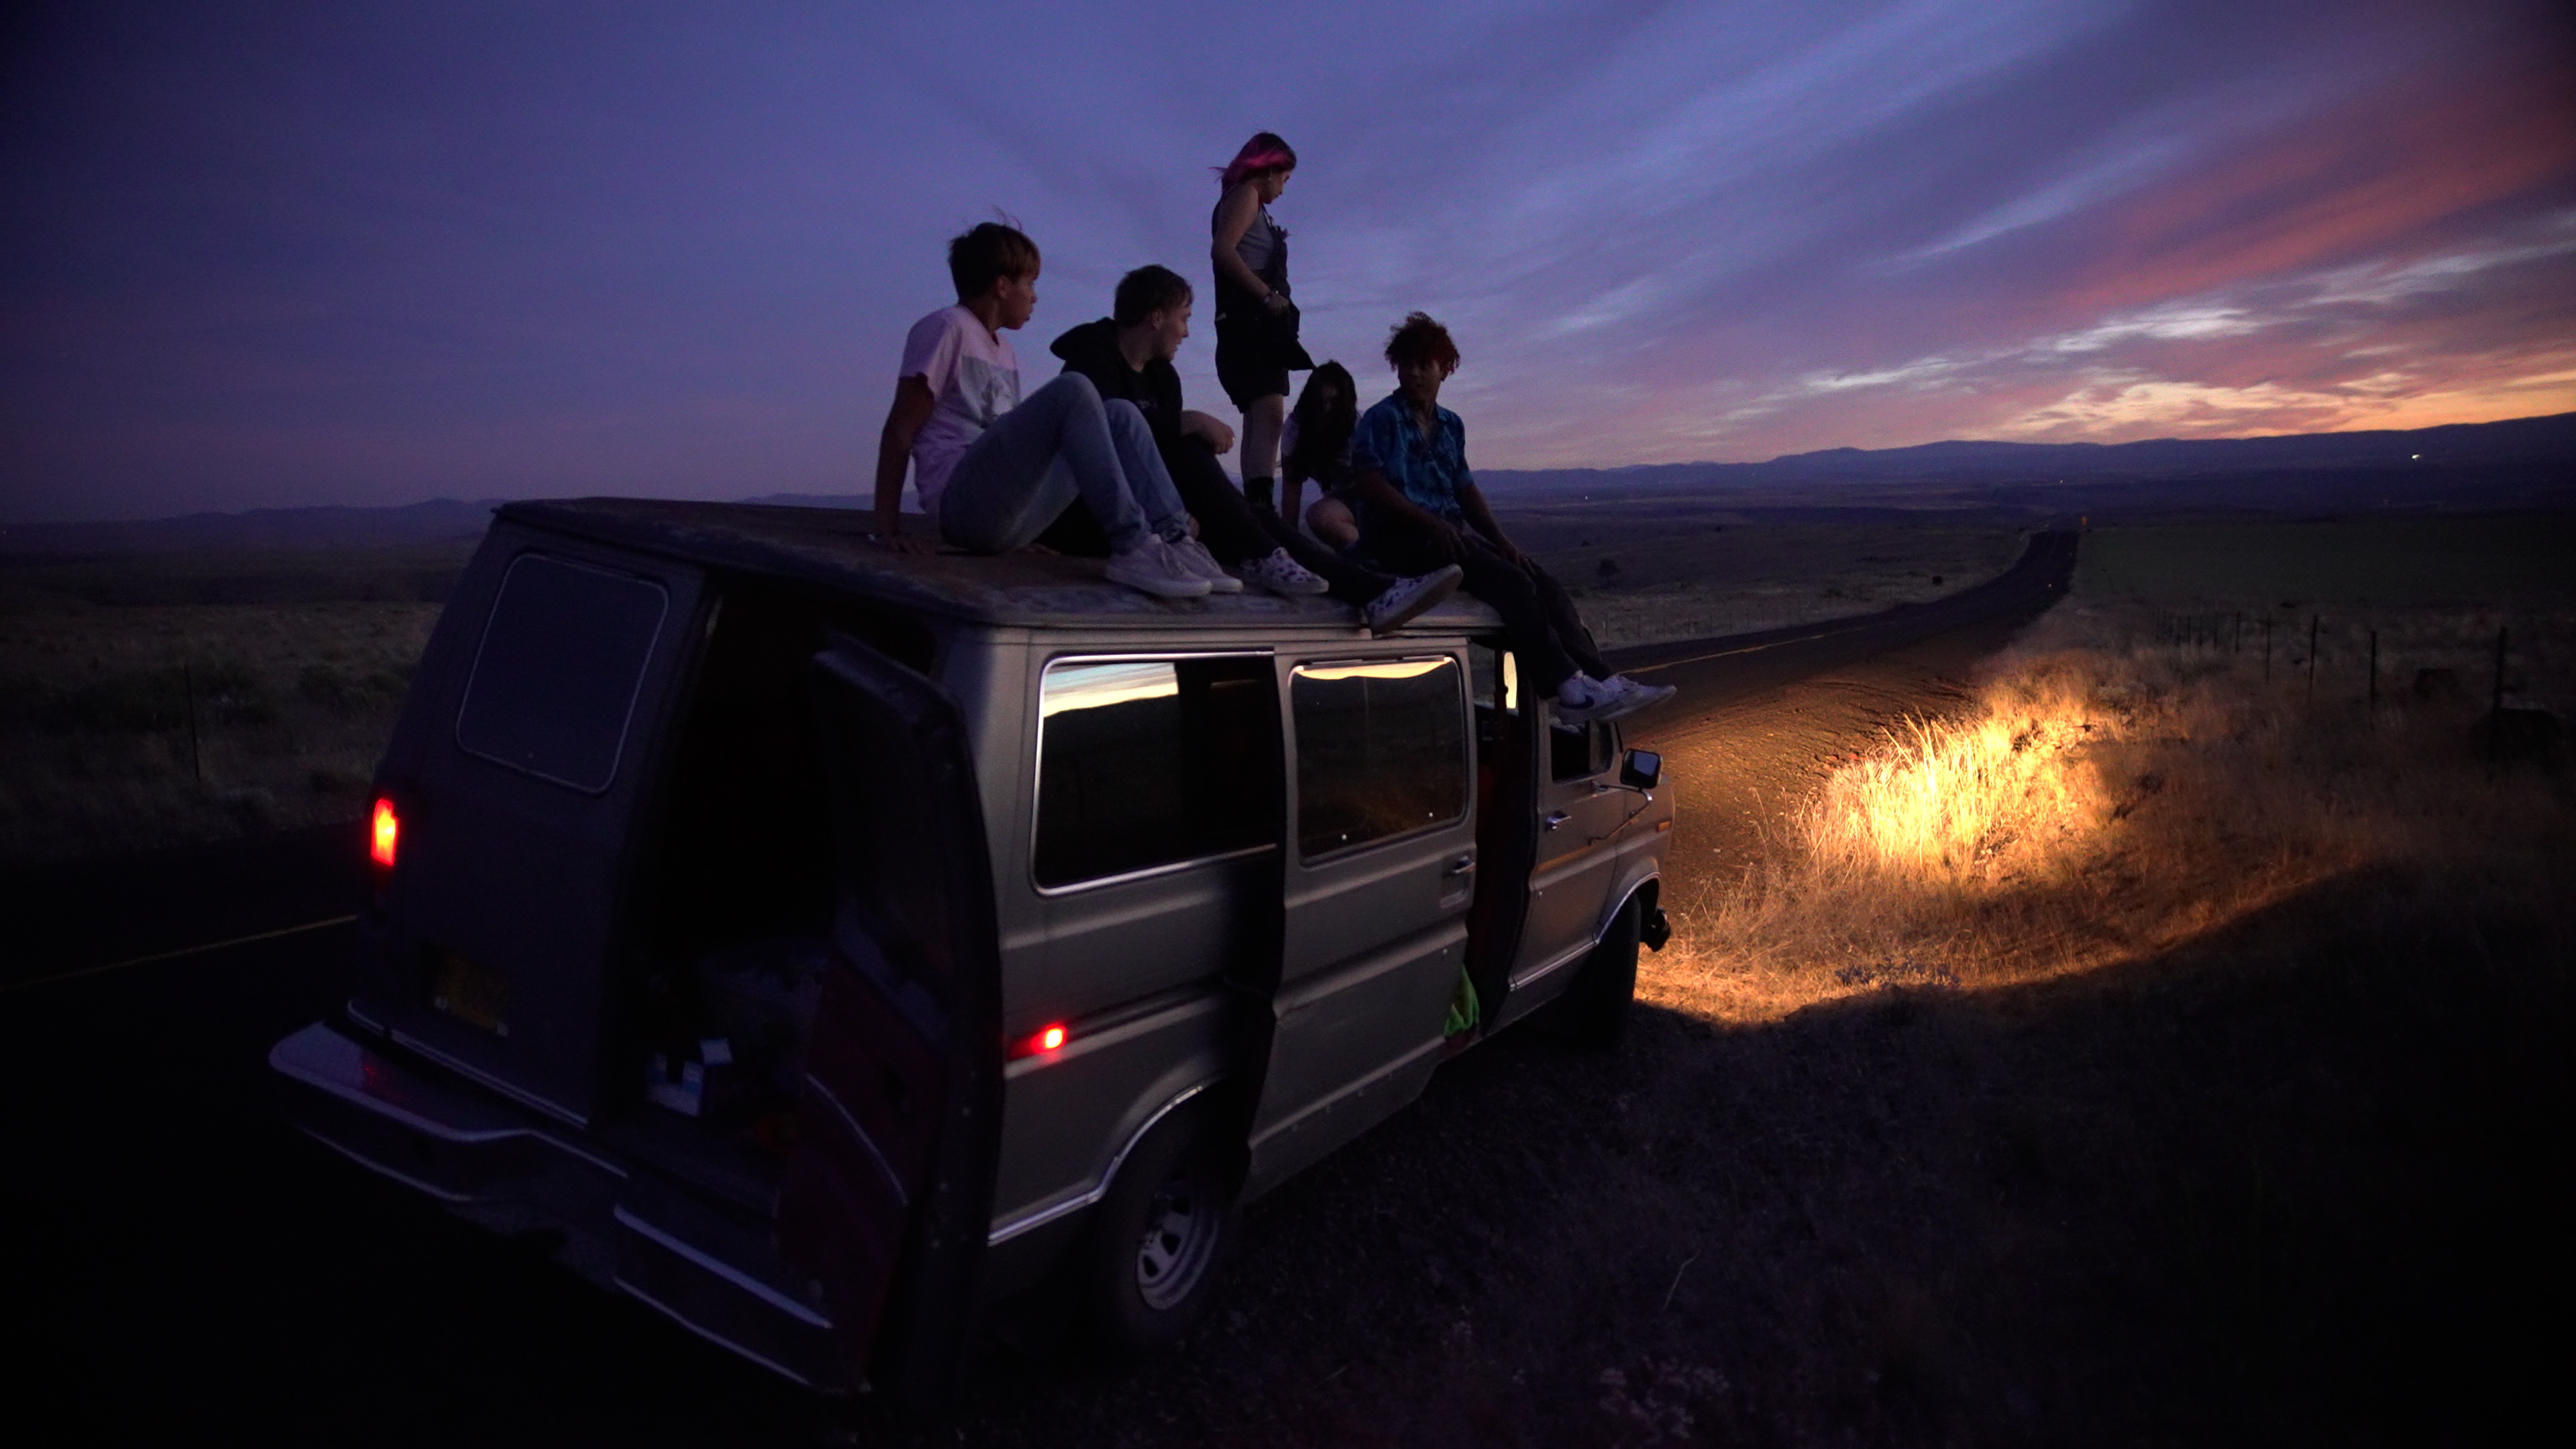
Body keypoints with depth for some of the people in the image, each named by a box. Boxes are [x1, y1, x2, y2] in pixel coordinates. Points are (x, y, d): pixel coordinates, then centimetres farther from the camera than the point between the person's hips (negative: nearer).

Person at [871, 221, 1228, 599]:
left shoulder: (1004, 351, 23)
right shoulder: (948, 327, -1)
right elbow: (900, 430, -6)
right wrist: (888, 528, -13)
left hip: (1009, 513, 8)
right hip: (962, 502, -8)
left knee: (1120, 415, 2)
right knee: (1072, 391, -22)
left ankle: (1173, 538, -16)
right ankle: (1133, 549, -30)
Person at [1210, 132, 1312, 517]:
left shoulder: (1249, 202, 27)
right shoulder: (1245, 194, -1)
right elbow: (1222, 250, -18)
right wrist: (1268, 295, -21)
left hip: (1258, 325, 11)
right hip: (1250, 319, -11)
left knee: (1259, 420, 8)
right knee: (1270, 413, -24)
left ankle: (1254, 511, 7)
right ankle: (1260, 506, -37)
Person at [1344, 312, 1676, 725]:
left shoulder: (1451, 425, 20)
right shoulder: (1381, 419, 0)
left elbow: (1466, 490, 19)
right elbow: (1368, 485, -13)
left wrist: (1503, 541, 5)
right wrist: (1430, 521, -22)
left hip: (1451, 532, 7)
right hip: (1400, 539, -7)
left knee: (1543, 583, -12)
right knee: (1513, 584, -25)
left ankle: (1599, 679, -19)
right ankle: (1569, 691, -29)